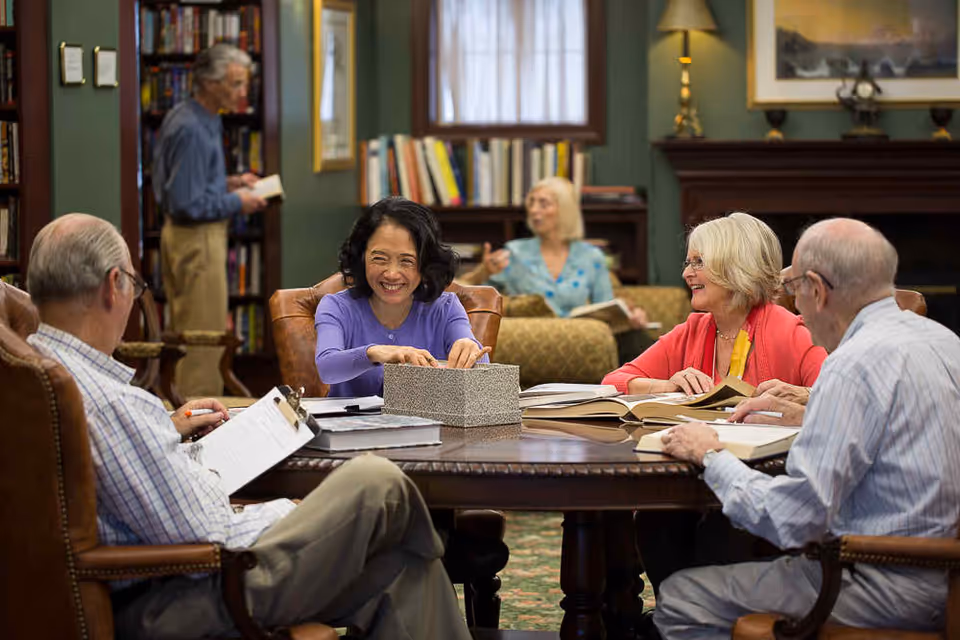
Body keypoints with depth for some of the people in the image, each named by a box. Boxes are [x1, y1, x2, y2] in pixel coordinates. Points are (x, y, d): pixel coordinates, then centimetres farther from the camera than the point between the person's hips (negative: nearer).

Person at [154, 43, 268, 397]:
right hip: (197, 238, -11)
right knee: (204, 333, -5)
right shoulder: (192, 130, -22)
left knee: (189, 332, 17)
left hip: (181, 235, 11)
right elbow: (188, 203, -24)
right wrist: (237, 203, -13)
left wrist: (228, 183, 10)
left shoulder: (194, 118, 10)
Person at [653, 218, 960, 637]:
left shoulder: (854, 365, -21)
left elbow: (792, 521, -22)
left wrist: (711, 456, -7)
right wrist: (808, 409, 31)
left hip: (889, 592, -10)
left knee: (678, 602, -3)